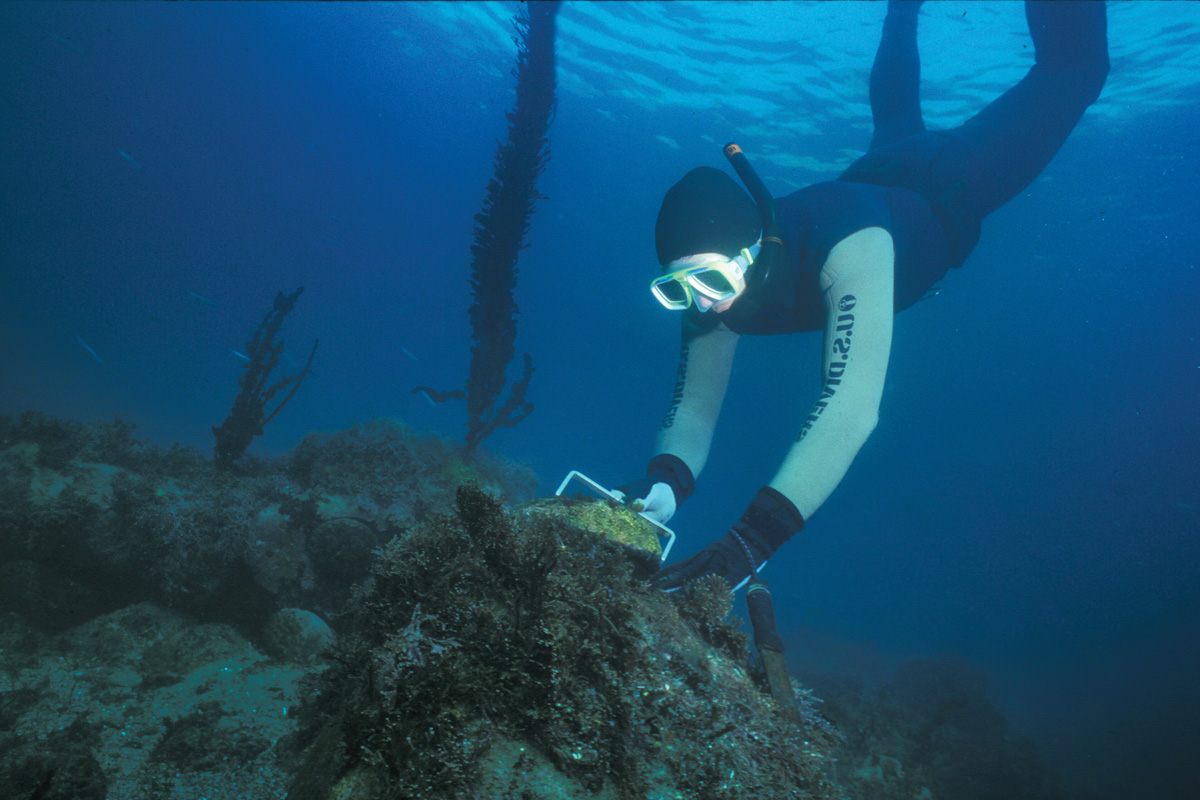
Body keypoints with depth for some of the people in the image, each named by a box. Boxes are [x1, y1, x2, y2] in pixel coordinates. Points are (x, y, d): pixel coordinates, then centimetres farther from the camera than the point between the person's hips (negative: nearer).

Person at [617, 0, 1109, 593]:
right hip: (871, 182, 5)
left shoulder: (847, 245, -50)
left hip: (947, 186, -4)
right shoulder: (710, 284, -31)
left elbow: (853, 405, -59)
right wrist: (665, 480, -50)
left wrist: (756, 534, -67)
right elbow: (694, 404, -28)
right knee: (894, 130, 39)